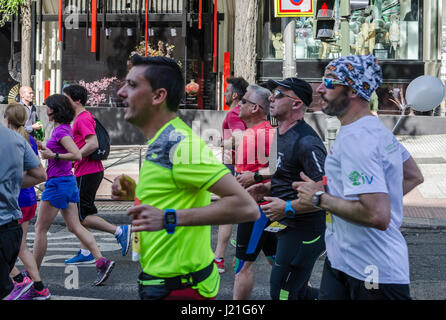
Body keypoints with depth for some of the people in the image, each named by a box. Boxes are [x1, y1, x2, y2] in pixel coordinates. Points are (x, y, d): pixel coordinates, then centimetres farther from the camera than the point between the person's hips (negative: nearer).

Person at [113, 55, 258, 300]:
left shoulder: (179, 143, -21)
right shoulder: (160, 141, 10)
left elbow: (245, 207, -27)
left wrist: (168, 218, -31)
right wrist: (135, 194, 5)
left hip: (178, 289, -10)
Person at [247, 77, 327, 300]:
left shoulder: (306, 142, -20)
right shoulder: (282, 134, 12)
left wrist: (288, 207, -23)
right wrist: (267, 188, 10)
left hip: (303, 231, -10)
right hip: (288, 228, 10)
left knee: (282, 294, -4)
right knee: (299, 292, 18)